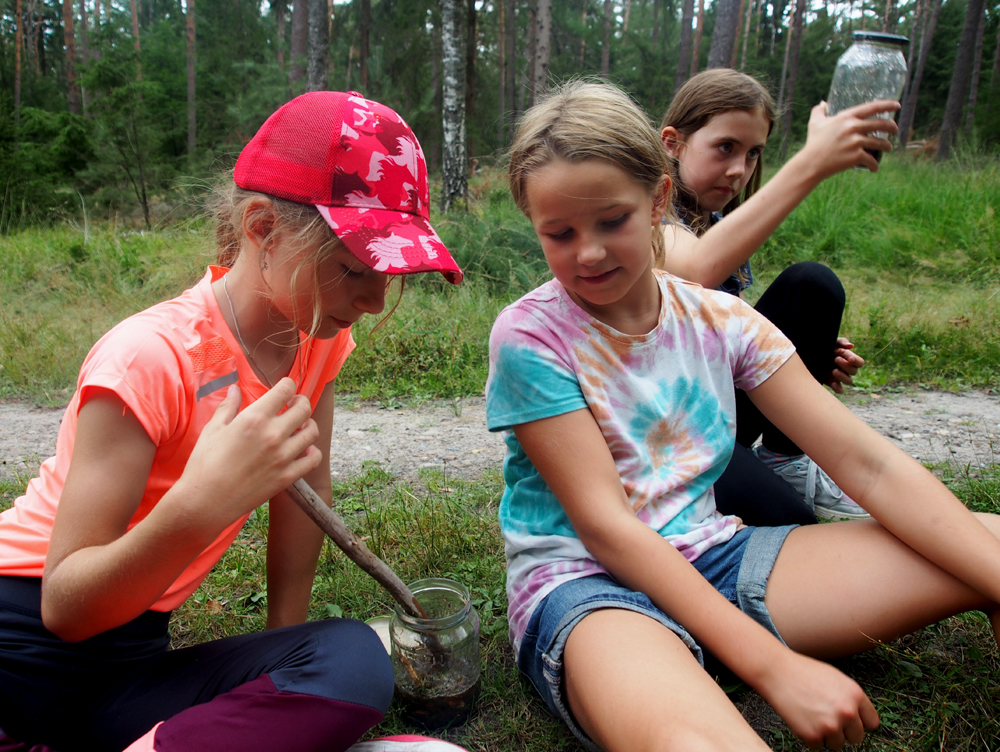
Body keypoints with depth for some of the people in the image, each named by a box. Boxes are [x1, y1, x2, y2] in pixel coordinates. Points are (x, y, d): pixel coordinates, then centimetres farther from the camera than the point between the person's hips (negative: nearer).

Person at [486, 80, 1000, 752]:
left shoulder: (721, 322, 2)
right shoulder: (529, 338, -12)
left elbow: (868, 463, -1)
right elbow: (603, 525, -17)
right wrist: (773, 666, -22)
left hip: (708, 554, 6)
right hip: (584, 582, -5)